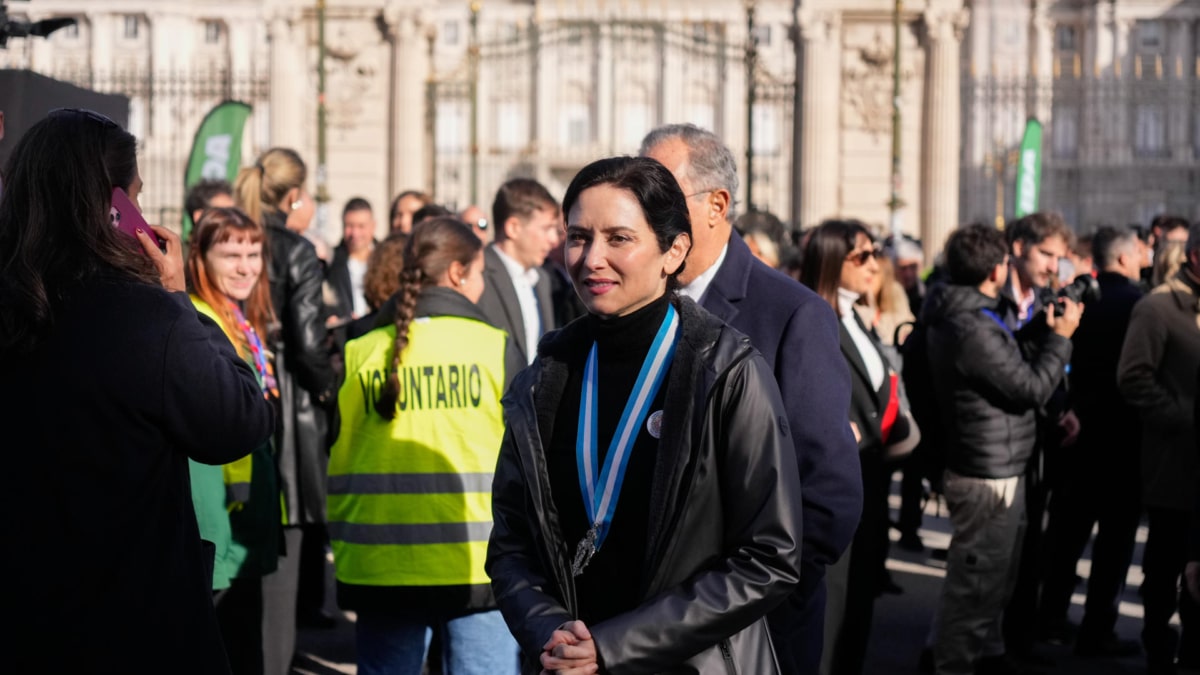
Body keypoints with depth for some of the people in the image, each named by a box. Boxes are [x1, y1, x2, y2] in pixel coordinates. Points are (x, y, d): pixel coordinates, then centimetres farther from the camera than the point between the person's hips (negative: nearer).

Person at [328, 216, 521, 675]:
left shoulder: (359, 354, 4)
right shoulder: (493, 348, -3)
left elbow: (340, 469, 8)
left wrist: (342, 550, 18)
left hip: (379, 570, 3)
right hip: (476, 569, -3)